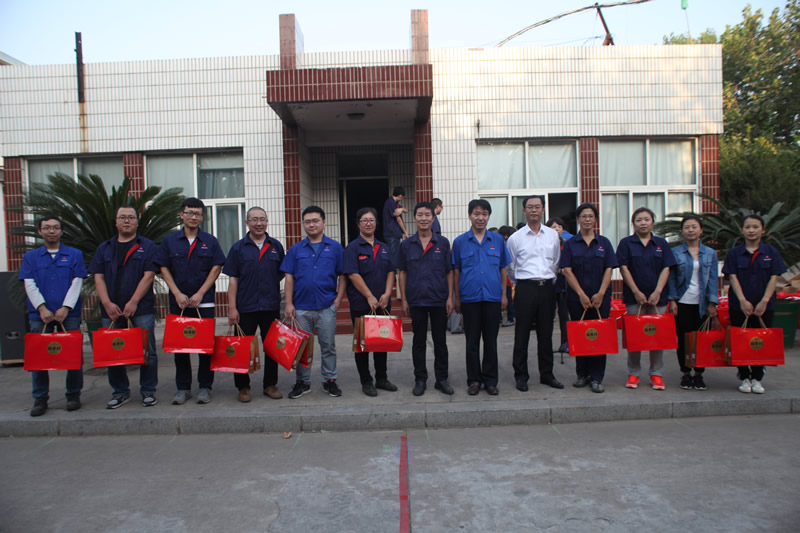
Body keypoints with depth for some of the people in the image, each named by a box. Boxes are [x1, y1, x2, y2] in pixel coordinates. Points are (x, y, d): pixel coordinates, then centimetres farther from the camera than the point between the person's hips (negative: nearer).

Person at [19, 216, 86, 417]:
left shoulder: (74, 255, 8)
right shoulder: (30, 257, 11)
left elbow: (77, 283, 0)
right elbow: (30, 285, 2)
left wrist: (65, 308, -11)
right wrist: (42, 309, -11)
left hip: (69, 314, -1)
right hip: (40, 315, 1)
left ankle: (74, 395, 12)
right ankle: (40, 399, 13)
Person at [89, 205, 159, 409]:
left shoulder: (148, 247, 3)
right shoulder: (104, 248, 13)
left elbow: (148, 276, -6)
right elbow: (98, 277, 6)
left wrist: (133, 302, -13)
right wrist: (107, 303, -7)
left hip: (141, 308, -3)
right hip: (111, 309, 3)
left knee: (147, 351, 0)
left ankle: (148, 391, 12)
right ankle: (120, 392, 21)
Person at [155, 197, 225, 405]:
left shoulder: (210, 241, 5)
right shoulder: (170, 240, 7)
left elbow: (216, 267, 0)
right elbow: (164, 268, 4)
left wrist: (200, 293, -9)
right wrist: (178, 294, -7)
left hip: (204, 301, -1)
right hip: (178, 302, 1)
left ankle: (205, 387, 13)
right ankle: (183, 388, 17)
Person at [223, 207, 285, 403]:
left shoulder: (276, 246, 6)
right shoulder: (238, 247, 1)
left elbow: (282, 273, 15)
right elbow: (232, 278, -2)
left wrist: (270, 287, 2)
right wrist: (232, 307, -7)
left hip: (271, 306, 2)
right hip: (245, 307, -2)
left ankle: (270, 385, 23)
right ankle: (243, 387, 19)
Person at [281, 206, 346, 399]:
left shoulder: (335, 247, 4)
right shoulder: (296, 249, 7)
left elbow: (342, 276, 5)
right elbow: (289, 278, 5)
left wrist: (338, 299, -4)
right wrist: (289, 303, -2)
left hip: (327, 307, -1)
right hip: (301, 308, 1)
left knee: (328, 345, 7)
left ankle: (329, 380, 20)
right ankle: (303, 382, 22)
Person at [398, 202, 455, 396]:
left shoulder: (443, 243, 2)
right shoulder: (406, 245, 3)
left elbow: (449, 272, 3)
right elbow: (402, 273, 6)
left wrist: (450, 297, -3)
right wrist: (404, 300, 0)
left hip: (439, 300, 0)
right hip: (416, 300, 0)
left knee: (440, 341, 8)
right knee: (418, 341, 8)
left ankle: (442, 379, 20)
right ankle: (420, 379, 19)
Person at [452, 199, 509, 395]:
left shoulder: (498, 240, 5)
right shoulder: (460, 241, 2)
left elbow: (503, 269, 9)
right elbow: (456, 271, 5)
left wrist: (504, 295, 4)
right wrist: (457, 298, 2)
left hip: (493, 297, 1)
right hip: (470, 298, -1)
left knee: (491, 341, 8)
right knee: (472, 342, 7)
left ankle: (490, 380, 20)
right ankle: (474, 380, 19)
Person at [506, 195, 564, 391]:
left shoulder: (553, 235, 9)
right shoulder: (515, 238, 0)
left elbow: (556, 263, 16)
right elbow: (510, 268, 10)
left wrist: (549, 281, 14)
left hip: (547, 287, 3)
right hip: (525, 288, -3)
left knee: (546, 333, 10)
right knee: (522, 334, 0)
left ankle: (547, 374, 21)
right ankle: (521, 376, 10)